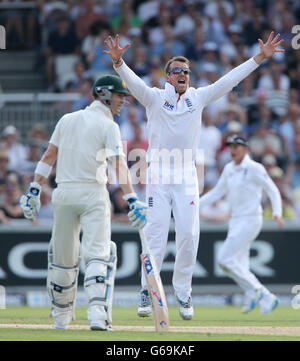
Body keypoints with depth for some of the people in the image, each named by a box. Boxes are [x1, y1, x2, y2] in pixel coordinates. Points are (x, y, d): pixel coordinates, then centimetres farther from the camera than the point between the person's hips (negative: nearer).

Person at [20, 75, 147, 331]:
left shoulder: (67, 120, 12)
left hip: (64, 194, 5)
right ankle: (98, 314, -25)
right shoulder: (108, 126, -3)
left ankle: (61, 317, 24)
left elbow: (48, 157, 8)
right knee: (98, 254, -9)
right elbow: (119, 165, -15)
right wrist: (132, 201, -22)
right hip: (93, 194, -5)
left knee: (62, 258, 13)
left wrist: (34, 191, 8)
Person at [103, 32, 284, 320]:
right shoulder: (154, 97, 3)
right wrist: (118, 62, -34)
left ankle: (183, 293, 8)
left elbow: (230, 80, 7)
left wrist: (260, 57, 1)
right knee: (156, 233, -8)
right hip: (158, 174, -2)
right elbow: (132, 82, -14)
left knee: (189, 234, -3)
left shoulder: (198, 97, 11)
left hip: (187, 175, 2)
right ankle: (147, 293, -3)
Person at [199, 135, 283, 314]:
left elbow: (273, 190, -9)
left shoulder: (254, 168, -10)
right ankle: (267, 299, 11)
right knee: (240, 266, 4)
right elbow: (217, 192, 18)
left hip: (250, 220, -8)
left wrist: (277, 213, -23)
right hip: (236, 221, 8)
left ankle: (254, 291, -3)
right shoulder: (229, 169, 11)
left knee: (225, 258, -15)